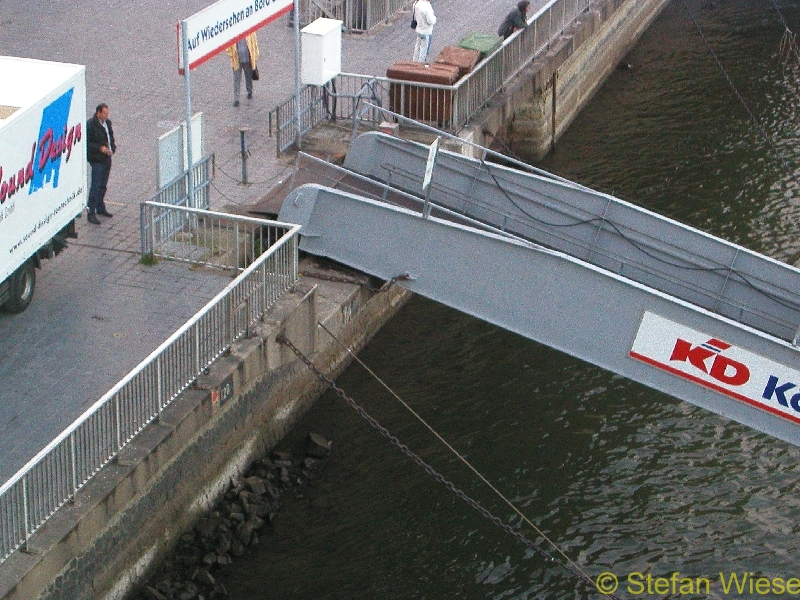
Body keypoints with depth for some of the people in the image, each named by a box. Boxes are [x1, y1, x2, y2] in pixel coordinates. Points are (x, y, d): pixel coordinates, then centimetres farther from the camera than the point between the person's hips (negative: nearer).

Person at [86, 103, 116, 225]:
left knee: (103, 186, 18)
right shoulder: (90, 125, -17)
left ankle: (100, 208, 33)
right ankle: (91, 213, -2)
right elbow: (87, 143, -17)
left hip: (107, 158, 8)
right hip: (97, 159, -8)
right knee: (95, 186, -6)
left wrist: (112, 148, 3)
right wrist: (100, 148, -24)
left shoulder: (107, 122, 6)